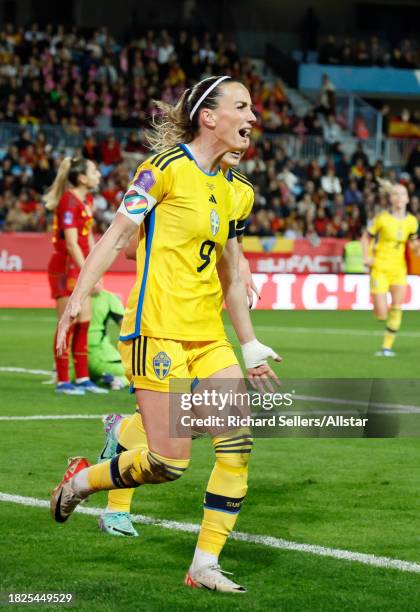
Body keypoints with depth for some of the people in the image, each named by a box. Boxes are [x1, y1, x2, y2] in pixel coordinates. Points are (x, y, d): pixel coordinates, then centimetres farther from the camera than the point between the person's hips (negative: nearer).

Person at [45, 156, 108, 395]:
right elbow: (71, 244, -21)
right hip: (65, 268, -9)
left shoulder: (87, 200, 11)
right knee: (68, 324, -6)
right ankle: (63, 381, 0)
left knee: (84, 323, 9)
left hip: (80, 268, 9)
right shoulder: (69, 201, -17)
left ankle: (83, 378, 15)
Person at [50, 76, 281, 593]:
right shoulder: (168, 166, -6)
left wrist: (250, 345, 21)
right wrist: (79, 296, -16)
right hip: (158, 330, -7)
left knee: (239, 445, -6)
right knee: (169, 462, -9)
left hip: (207, 336, 7)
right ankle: (81, 479, 19)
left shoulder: (226, 189, 15)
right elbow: (117, 233, -7)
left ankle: (205, 566, 2)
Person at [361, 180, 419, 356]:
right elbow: (366, 237, 2)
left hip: (399, 268, 4)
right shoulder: (382, 218, -9)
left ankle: (387, 346, 9)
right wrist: (366, 256, -11)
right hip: (380, 267, -3)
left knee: (396, 309, -2)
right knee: (381, 314, -10)